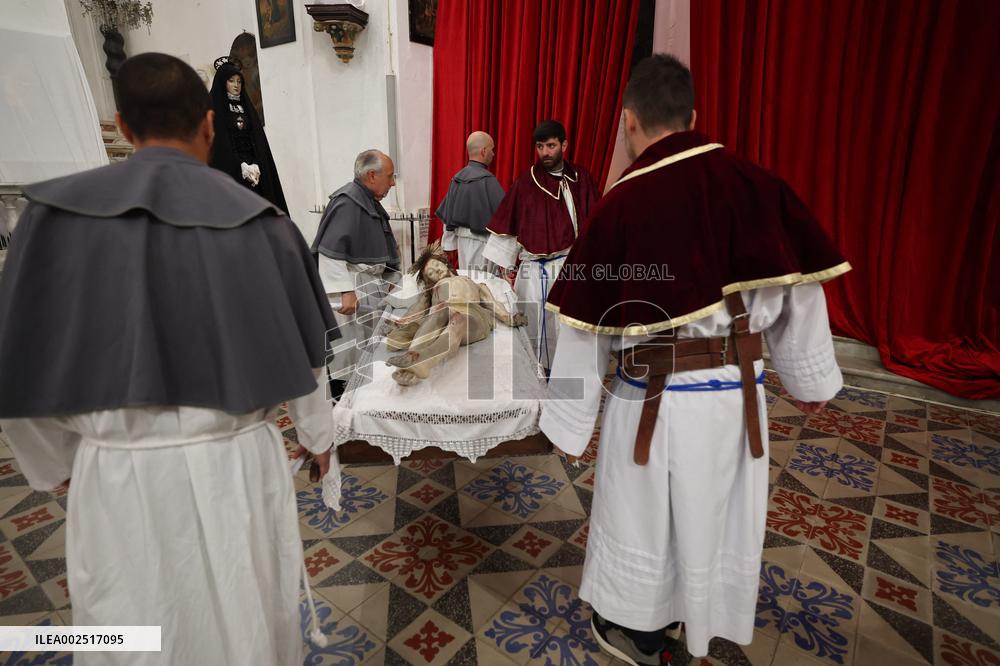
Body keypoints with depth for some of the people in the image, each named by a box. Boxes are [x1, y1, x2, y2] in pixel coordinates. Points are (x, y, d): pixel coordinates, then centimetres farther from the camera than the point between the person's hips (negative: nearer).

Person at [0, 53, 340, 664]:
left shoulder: (56, 214, -6)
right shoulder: (258, 220, -8)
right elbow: (303, 353, -2)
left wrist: (57, 464, 17)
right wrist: (320, 437, 14)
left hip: (117, 471, 1)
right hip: (236, 462, 0)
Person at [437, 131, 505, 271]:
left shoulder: (457, 178, 6)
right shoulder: (487, 180, -16)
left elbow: (447, 214, 10)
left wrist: (449, 244, 16)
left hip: (461, 238, 8)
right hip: (481, 240, -8)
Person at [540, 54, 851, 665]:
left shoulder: (620, 203, -14)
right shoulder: (750, 180, -5)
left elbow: (585, 329, -11)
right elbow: (798, 287, 2)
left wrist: (568, 423, 0)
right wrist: (812, 376, 16)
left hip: (653, 396, -4)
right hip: (737, 390, 4)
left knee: (642, 520, 19)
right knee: (721, 515, 25)